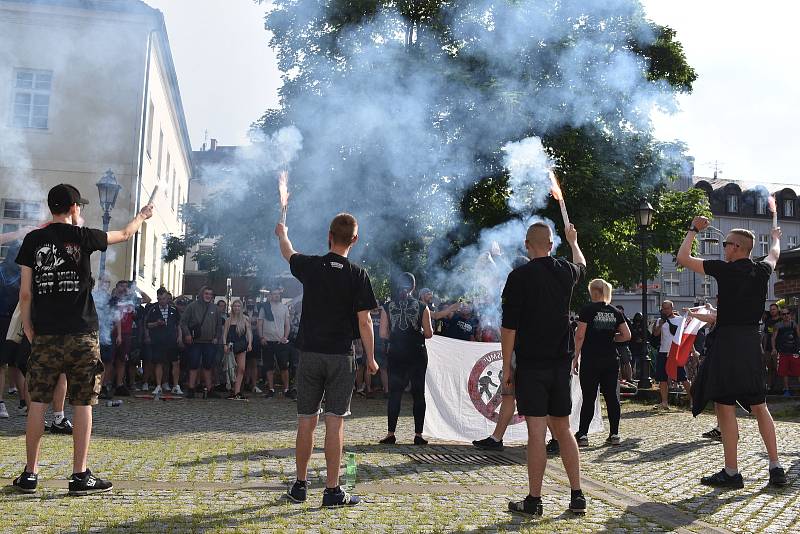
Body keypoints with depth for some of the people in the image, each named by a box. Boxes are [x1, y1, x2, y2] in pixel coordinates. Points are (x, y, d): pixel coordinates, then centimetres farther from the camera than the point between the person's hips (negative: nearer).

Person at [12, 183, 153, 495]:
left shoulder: (33, 240, 4)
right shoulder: (82, 236, 0)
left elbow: (25, 292, 3)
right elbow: (125, 234, 17)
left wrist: (29, 330, 13)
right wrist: (142, 216, 36)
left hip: (44, 336, 2)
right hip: (81, 335, -2)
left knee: (38, 402, 8)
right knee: (83, 404, 2)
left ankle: (30, 474, 13)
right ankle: (80, 476, 4)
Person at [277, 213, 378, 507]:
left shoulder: (310, 266, 0)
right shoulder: (357, 275, -6)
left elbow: (288, 253, 24)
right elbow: (364, 321, -7)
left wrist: (282, 234, 45)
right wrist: (371, 358, 4)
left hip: (310, 353, 2)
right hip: (341, 356, -2)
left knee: (306, 420, 10)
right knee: (335, 422, 1)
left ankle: (300, 484, 20)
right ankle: (332, 490, 4)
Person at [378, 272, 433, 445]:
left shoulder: (387, 307, -2)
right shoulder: (422, 307, -4)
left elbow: (383, 334, -5)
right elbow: (429, 333, -5)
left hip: (396, 355, 1)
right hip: (417, 355, -1)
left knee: (394, 393, 7)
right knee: (418, 394, 7)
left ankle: (391, 434, 6)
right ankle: (418, 434, 7)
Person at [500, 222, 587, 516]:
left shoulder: (520, 276, -9)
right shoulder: (565, 271, 6)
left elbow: (509, 326, -10)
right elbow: (582, 265, 33)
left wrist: (506, 366, -3)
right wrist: (573, 240, 51)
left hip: (531, 366, -5)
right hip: (561, 365, 5)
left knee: (536, 432, -4)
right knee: (563, 430, 13)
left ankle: (534, 500, 2)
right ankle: (577, 496, 14)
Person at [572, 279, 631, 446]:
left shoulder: (587, 310, -6)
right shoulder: (616, 312, 7)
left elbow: (580, 335, -9)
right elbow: (627, 335, 6)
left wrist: (576, 357, -2)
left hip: (591, 360, -4)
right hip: (611, 360, 4)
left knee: (588, 398, -1)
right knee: (612, 396, 7)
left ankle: (583, 435, 1)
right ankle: (614, 434, 9)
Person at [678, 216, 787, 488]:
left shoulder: (725, 269, -9)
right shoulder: (762, 271, 7)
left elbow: (683, 258, -3)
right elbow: (774, 255, 33)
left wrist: (693, 230, 11)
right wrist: (775, 238, 54)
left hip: (727, 341, -6)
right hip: (753, 341, 6)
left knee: (725, 406, -2)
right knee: (759, 406, 14)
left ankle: (731, 473, 0)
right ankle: (776, 468, 15)